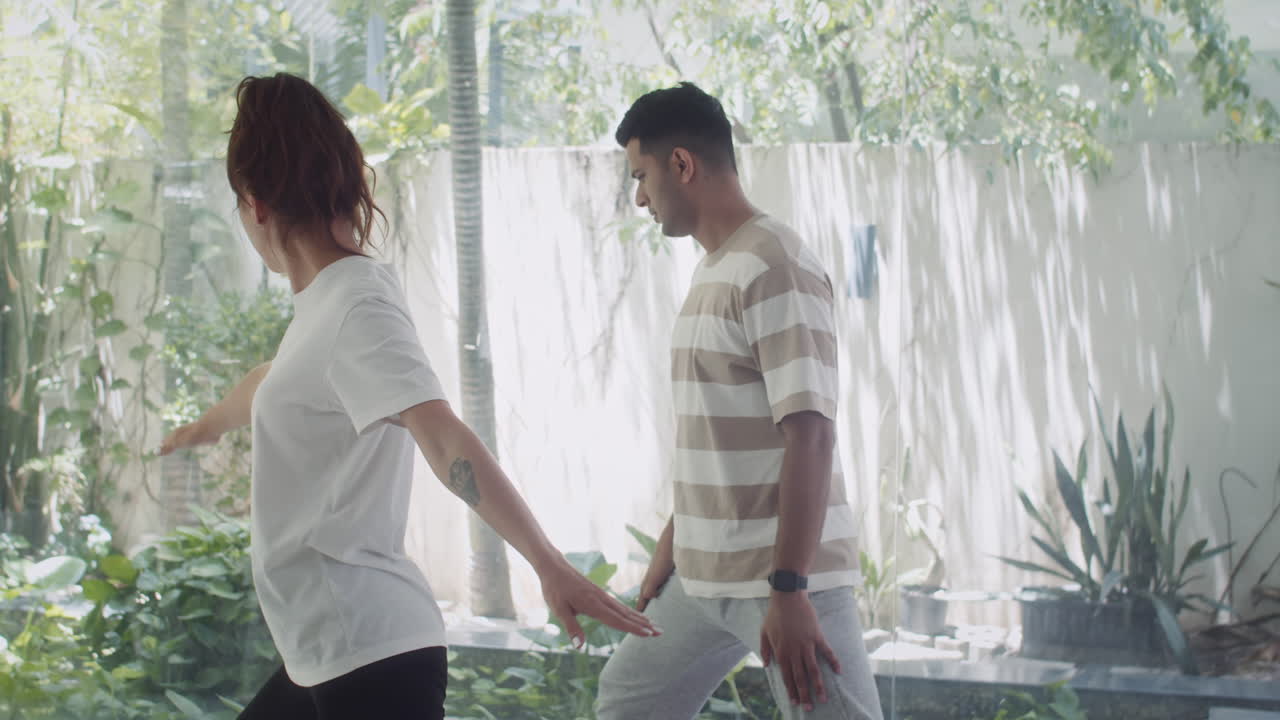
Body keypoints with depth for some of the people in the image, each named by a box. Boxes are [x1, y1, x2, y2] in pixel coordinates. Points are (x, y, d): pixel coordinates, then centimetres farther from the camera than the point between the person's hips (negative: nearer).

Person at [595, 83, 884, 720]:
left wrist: (788, 591, -26)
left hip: (786, 574, -10)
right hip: (703, 574, 10)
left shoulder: (774, 267, -16)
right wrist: (670, 547, 23)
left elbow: (810, 435, -22)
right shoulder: (713, 269, 13)